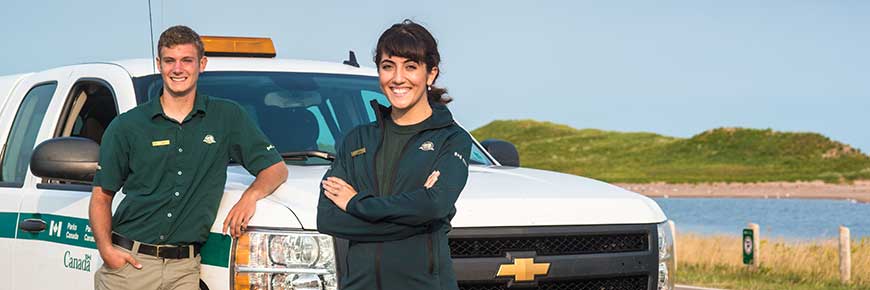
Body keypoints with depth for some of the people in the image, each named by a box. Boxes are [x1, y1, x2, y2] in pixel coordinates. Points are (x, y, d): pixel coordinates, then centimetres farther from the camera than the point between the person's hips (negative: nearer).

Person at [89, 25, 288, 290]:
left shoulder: (228, 117, 8)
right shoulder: (127, 126, 7)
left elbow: (276, 168, 11)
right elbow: (101, 195, 9)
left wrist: (251, 196, -10)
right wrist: (106, 248, -7)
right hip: (128, 262, 0)